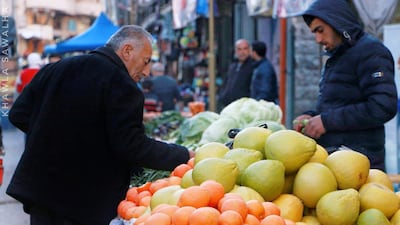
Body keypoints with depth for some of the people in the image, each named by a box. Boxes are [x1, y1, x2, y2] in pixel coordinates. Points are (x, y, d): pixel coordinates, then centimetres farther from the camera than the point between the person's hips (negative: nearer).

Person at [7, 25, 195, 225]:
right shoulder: (122, 86, -15)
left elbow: (18, 114, 9)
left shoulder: (55, 68, 7)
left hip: (37, 187, 7)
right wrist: (184, 156, -11)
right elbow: (132, 146, -21)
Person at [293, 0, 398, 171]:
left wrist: (327, 121, -16)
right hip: (330, 156, 8)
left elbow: (384, 107, -18)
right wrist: (313, 117, 6)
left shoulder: (369, 50, -7)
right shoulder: (335, 58, 21)